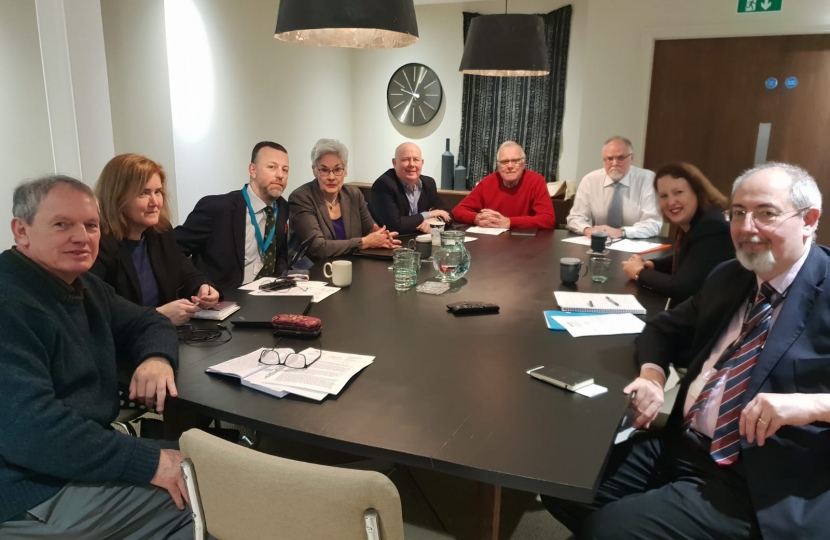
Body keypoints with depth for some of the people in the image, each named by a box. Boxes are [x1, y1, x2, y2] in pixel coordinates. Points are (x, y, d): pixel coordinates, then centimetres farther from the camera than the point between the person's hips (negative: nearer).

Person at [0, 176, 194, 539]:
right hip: (37, 492, -9)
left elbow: (147, 322, 15)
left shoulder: (84, 287, 9)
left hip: (86, 457, 9)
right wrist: (151, 463, -30)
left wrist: (158, 358, -10)